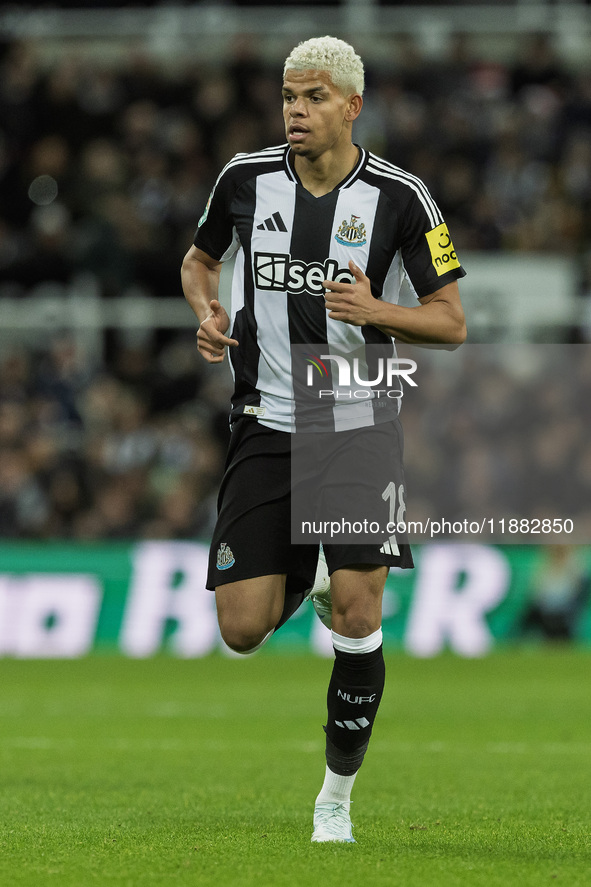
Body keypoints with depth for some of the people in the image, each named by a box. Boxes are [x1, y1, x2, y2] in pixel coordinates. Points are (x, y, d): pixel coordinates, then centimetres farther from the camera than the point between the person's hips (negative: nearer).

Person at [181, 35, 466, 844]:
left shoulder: (398, 196, -7)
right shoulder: (246, 178, 1)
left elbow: (451, 322, -3)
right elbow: (199, 261, 19)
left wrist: (377, 312, -22)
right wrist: (208, 315, -3)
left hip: (361, 428, -2)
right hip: (266, 432, 2)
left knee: (357, 616, -14)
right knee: (242, 630, -3)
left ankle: (337, 795, 5)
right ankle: (308, 582, 34)